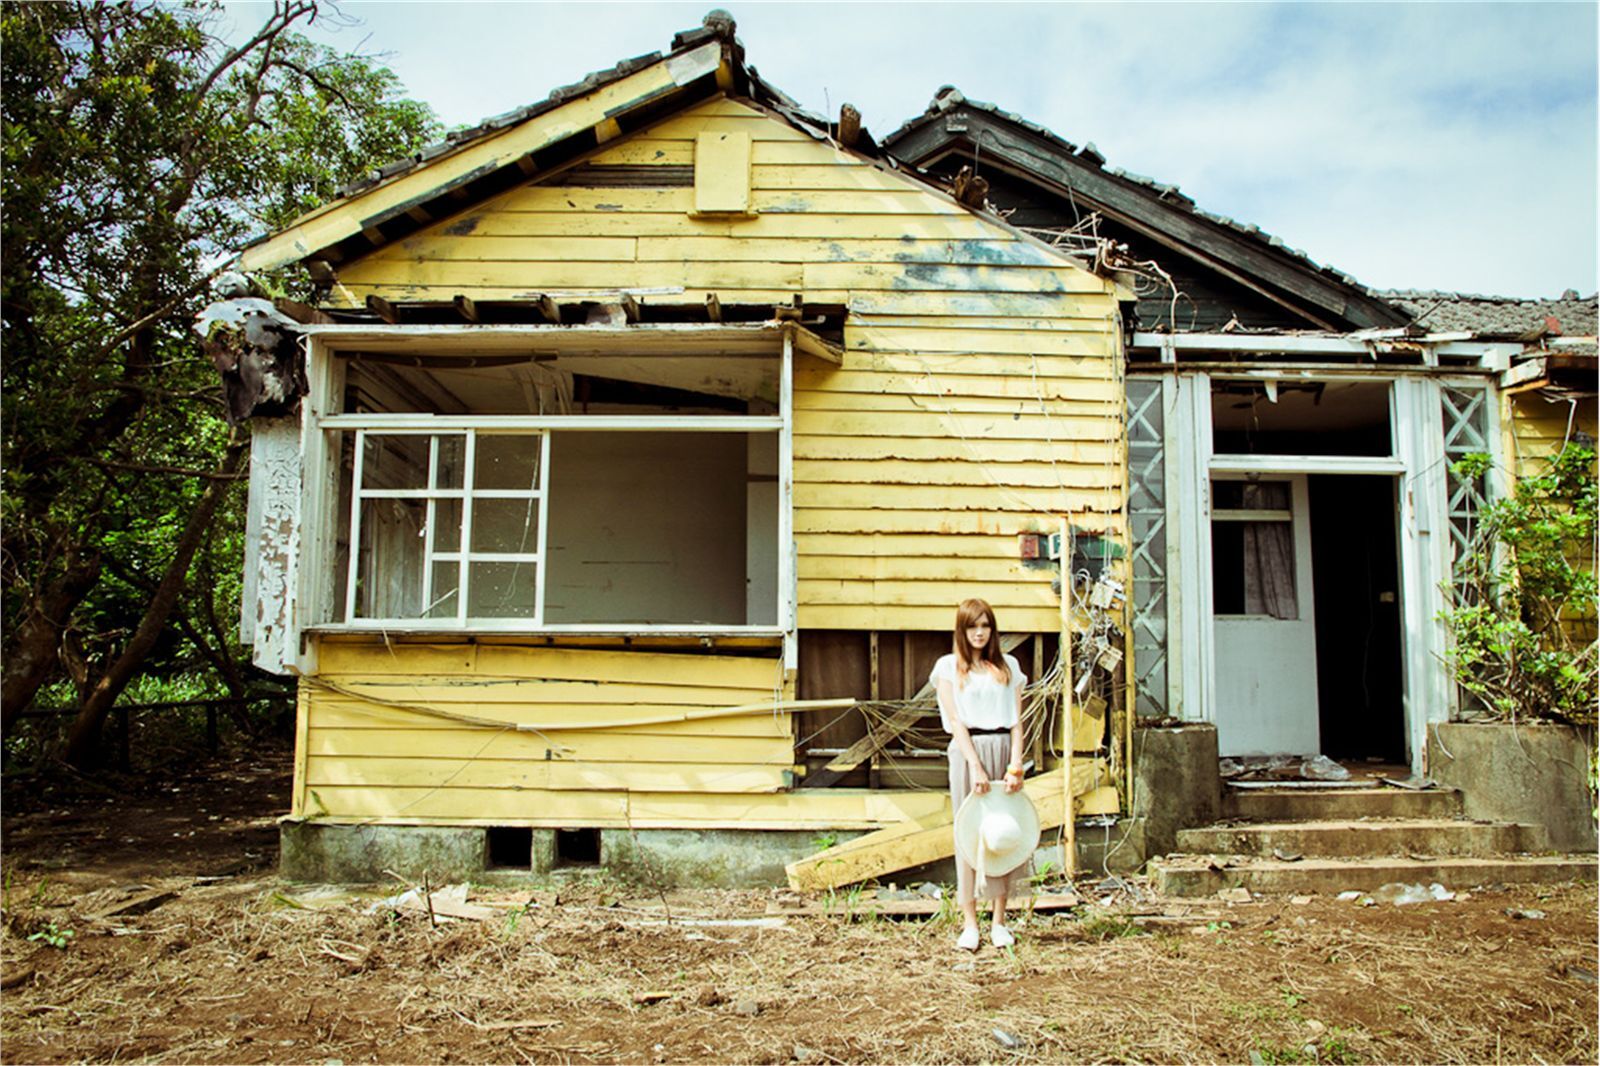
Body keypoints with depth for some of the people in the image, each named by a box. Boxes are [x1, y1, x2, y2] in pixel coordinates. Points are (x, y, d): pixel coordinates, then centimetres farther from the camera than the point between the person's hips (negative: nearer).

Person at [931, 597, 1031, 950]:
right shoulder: (949, 666, 5)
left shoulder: (1008, 666, 12)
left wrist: (1015, 765, -6)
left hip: (1004, 749, 2)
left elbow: (1016, 721, 7)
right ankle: (970, 924, 6)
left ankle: (999, 923, 12)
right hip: (967, 750, -2)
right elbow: (955, 721, -4)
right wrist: (975, 765, -14)